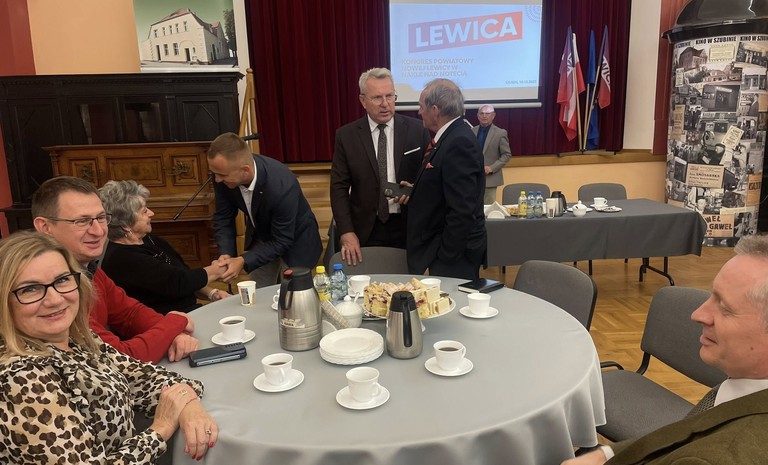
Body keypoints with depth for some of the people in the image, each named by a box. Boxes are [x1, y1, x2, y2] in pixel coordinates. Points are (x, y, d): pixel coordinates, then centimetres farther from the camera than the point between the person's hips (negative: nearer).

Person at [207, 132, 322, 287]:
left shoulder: (282, 186, -38)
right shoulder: (224, 175, -24)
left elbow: (281, 242, -27)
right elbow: (223, 217, -10)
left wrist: (243, 261, -35)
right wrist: (226, 254, -24)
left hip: (294, 242, -5)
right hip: (261, 237, 5)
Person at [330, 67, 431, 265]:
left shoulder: (416, 129, -1)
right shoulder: (346, 135, -1)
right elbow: (339, 187, -1)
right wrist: (346, 232, -10)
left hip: (408, 228, 1)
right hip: (366, 231, 0)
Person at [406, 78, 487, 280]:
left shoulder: (460, 142, -20)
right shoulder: (451, 137, 9)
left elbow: (462, 209, -25)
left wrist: (446, 255, -20)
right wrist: (415, 192, 5)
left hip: (454, 251, -9)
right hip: (447, 248, 9)